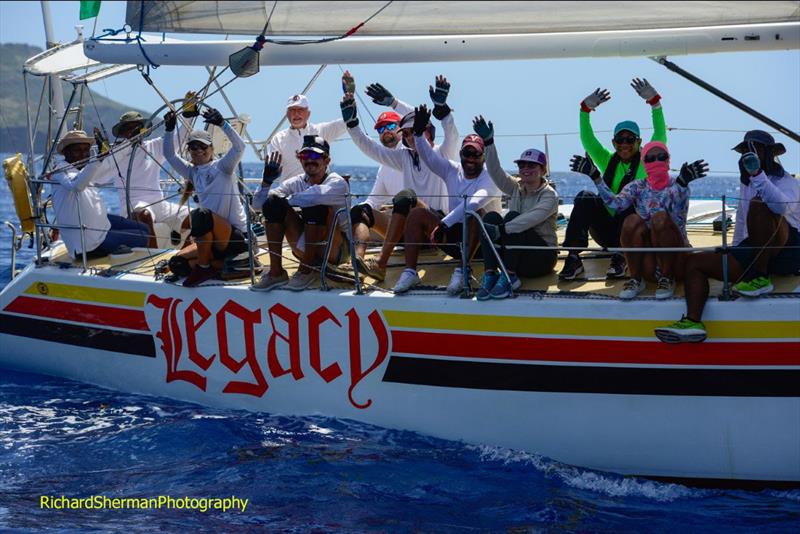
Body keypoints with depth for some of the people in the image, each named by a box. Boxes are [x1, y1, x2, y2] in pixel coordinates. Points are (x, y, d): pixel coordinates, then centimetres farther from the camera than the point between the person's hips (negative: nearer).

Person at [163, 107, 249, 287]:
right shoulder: (192, 172, 15)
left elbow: (239, 147, -20)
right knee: (177, 264, -5)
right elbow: (170, 155, 16)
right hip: (213, 240, 7)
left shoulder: (222, 167, -4)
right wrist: (170, 129, 2)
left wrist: (222, 123, -30)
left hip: (236, 236, -7)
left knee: (201, 214, -34)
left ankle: (204, 266, -19)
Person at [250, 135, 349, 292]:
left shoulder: (337, 182, -13)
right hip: (305, 249, 5)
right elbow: (257, 204, 0)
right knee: (273, 203, -10)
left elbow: (319, 195, -38)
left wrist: (288, 200, -22)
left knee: (315, 205, -30)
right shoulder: (296, 183, 4)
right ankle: (276, 272, -13)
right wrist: (267, 181, -17)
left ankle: (306, 270, -18)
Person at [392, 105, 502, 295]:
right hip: (453, 236, 6)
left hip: (479, 240, -6)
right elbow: (429, 158, -1)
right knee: (417, 213, -10)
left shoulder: (490, 178, -11)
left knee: (476, 213, -36)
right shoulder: (452, 171, 9)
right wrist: (418, 134, -18)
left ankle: (462, 271, -36)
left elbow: (473, 203, -28)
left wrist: (444, 224, -37)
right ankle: (410, 272, -18)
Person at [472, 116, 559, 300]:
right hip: (515, 255, 5)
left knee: (512, 217, -27)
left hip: (542, 257, -5)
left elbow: (532, 218, -27)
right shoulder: (516, 188, 9)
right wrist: (488, 142, -21)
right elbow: (496, 172, -7)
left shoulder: (549, 195, -9)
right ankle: (490, 274, -28)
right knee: (491, 217, -19)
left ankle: (508, 277, -33)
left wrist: (501, 230, -41)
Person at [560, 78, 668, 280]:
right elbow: (587, 140, 2)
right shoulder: (608, 161, 13)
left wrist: (654, 102, -20)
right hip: (607, 230, 3)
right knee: (584, 198, -22)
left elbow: (660, 135, -9)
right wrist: (586, 109, -12)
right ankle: (573, 259, -29)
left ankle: (620, 259, -26)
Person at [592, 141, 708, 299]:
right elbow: (616, 203, -15)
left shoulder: (677, 186, -1)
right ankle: (636, 279, -13)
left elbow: (679, 216, -23)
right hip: (648, 256, 2)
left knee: (660, 217, -28)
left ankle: (667, 278, -17)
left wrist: (682, 183, -41)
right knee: (632, 220, -24)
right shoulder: (637, 187, 7)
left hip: (675, 256, -2)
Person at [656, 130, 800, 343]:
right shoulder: (747, 185, 22)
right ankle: (692, 322, -30)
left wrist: (757, 174, -36)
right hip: (753, 252, 7)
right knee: (694, 261, -7)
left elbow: (781, 206, -26)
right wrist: (732, 253, 22)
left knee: (757, 205, -31)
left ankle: (760, 278, -25)